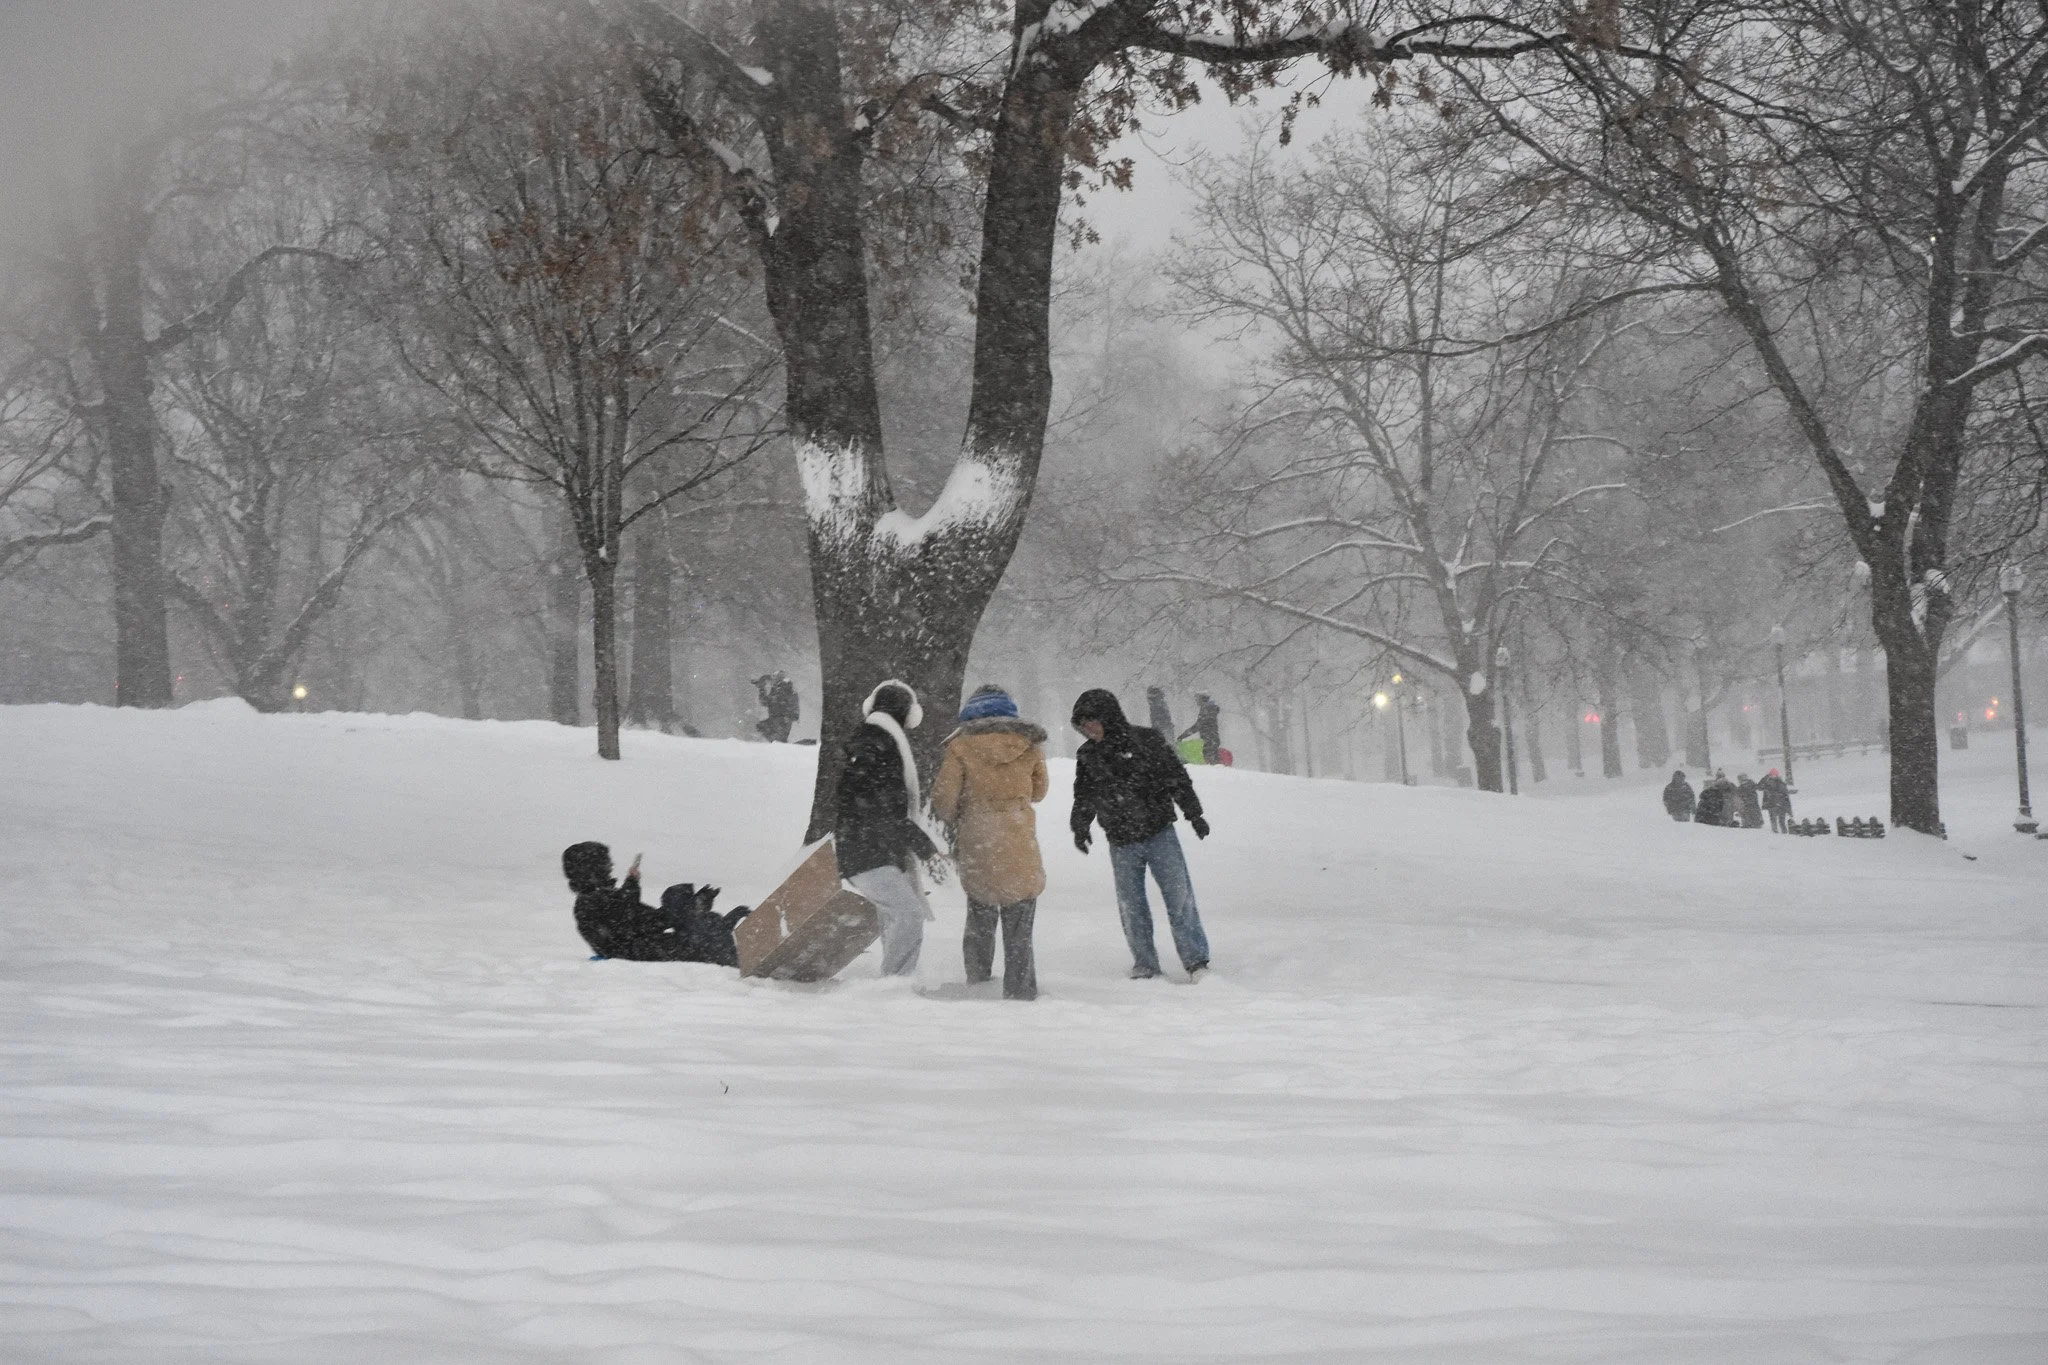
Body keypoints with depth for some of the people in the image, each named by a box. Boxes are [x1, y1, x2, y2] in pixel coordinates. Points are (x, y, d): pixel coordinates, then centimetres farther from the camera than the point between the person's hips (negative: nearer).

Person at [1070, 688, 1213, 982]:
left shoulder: (1146, 741, -5)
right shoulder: (1087, 756, 6)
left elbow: (1177, 777, -2)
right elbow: (1084, 796, 19)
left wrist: (1193, 814, -4)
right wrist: (1080, 827, 9)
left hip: (1160, 835, -3)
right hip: (1121, 844, 3)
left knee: (1179, 896, -5)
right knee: (1130, 906, 4)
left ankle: (1196, 960, 2)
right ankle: (1145, 964, 16)